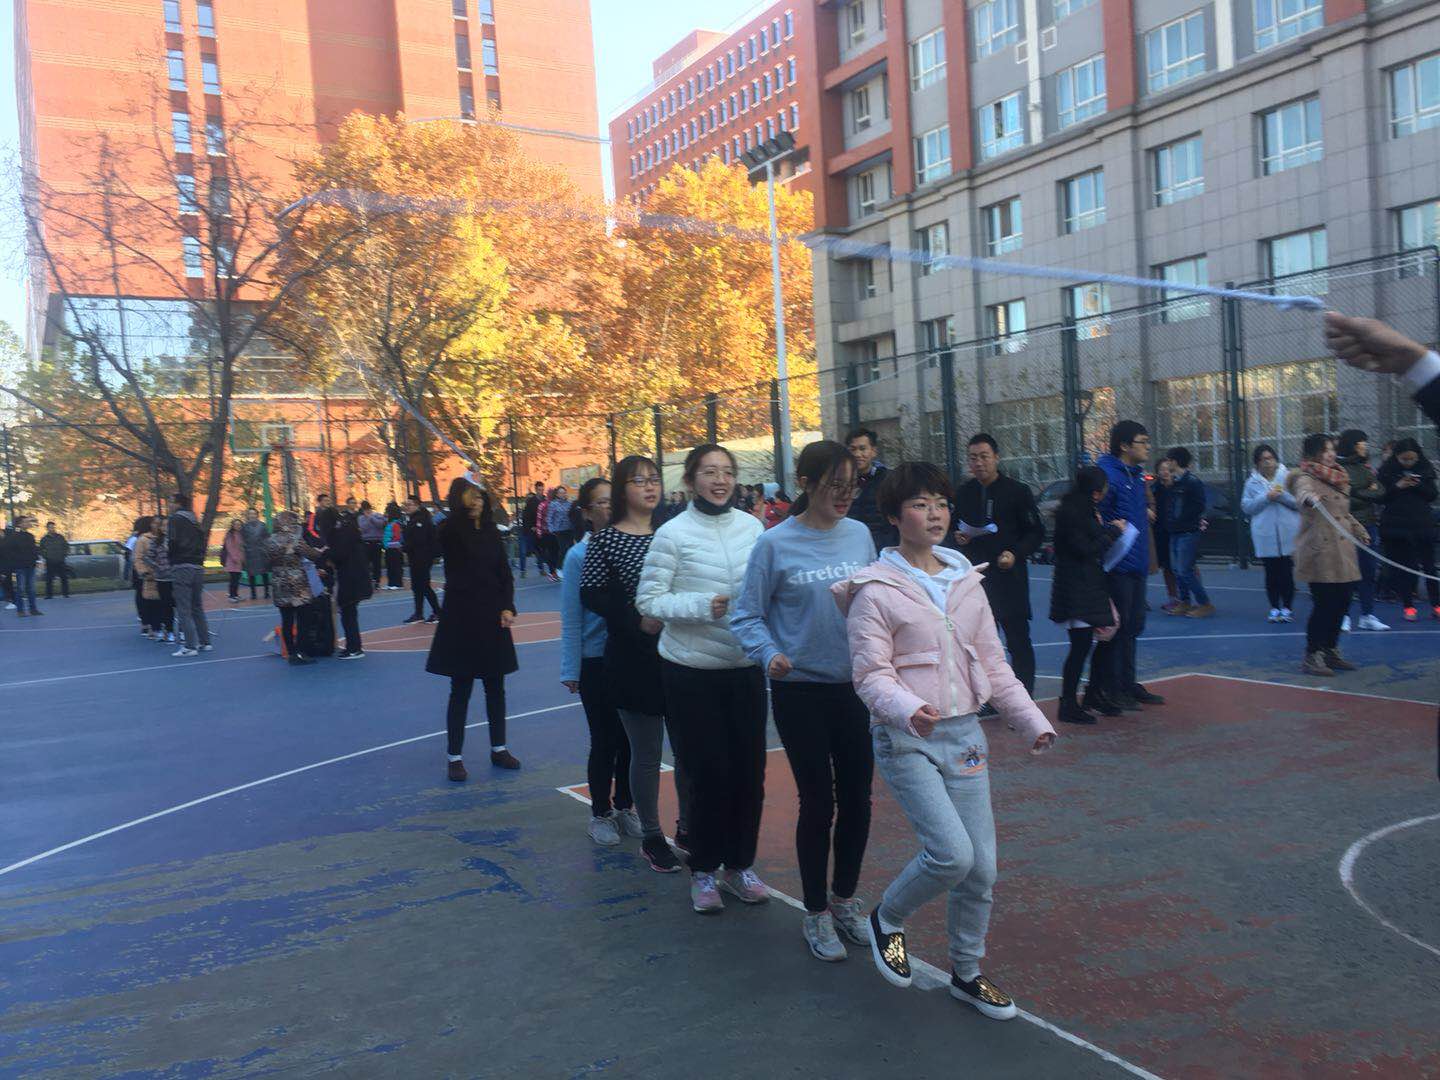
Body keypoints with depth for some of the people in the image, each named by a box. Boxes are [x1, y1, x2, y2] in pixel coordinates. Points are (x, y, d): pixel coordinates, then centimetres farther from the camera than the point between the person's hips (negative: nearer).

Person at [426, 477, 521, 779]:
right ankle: (454, 757, 11)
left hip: (493, 617, 5)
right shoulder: (451, 531, -7)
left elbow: (506, 575, 8)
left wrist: (508, 608, -4)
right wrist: (465, 490, -30)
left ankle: (498, 748, 25)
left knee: (495, 687, 12)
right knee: (461, 690, 1)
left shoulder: (492, 533, 6)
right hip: (461, 618, -4)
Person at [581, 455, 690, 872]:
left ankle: (688, 827, 29)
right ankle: (651, 837, 22)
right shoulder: (604, 541, -4)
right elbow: (591, 595, -8)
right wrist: (638, 621, -18)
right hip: (633, 660, -4)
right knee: (646, 754, 5)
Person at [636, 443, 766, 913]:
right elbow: (648, 600, -9)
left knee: (750, 769, 8)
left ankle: (740, 865, 27)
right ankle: (703, 871, 22)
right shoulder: (674, 533, -9)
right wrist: (703, 606, -20)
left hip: (746, 668, 4)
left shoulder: (751, 526, 2)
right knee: (709, 772, 2)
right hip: (692, 671, -4)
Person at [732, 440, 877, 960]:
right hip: (801, 691, -4)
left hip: (856, 688, 4)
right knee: (818, 802, 4)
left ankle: (845, 899, 35)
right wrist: (770, 655, -24)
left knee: (857, 798, 12)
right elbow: (747, 617, -7)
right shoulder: (776, 544, -10)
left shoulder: (859, 535, 1)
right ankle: (816, 914, 25)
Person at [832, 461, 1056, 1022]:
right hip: (906, 740, -6)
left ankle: (967, 973, 29)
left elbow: (994, 664, 15)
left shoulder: (967, 582, 10)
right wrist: (910, 713, -32)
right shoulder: (877, 590, -8)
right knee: (952, 853, -18)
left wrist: (1032, 721, 8)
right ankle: (887, 918, 13)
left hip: (964, 734, 6)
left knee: (982, 867, 6)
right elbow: (872, 676, -13)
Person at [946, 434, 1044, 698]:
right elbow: (952, 531, 20)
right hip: (975, 576, 4)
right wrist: (957, 538, -3)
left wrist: (1016, 553, -15)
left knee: (1018, 641, 2)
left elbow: (1036, 532, -1)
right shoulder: (964, 493, 8)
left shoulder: (1017, 491, -3)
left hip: (1009, 575, -4)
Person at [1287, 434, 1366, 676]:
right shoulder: (1306, 477, -7)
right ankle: (1311, 656, 0)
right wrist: (1311, 498, -54)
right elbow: (1302, 491, -33)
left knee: (1341, 600, 8)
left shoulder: (1336, 478, 19)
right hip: (1319, 551, -8)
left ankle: (1331, 651, 23)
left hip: (1342, 551, 8)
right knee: (1323, 603, -9)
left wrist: (1360, 531, 33)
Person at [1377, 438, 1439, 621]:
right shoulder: (1387, 470, -2)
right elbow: (1381, 496, -3)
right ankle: (1408, 606, 9)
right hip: (1396, 525, -1)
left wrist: (1419, 485, -14)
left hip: (1423, 523, 1)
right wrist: (1398, 486, -18)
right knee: (1403, 566, 2)